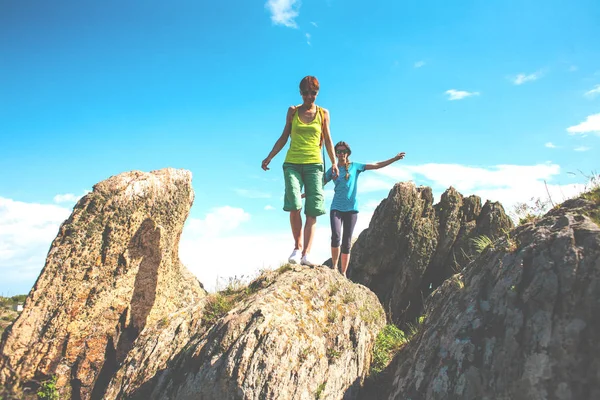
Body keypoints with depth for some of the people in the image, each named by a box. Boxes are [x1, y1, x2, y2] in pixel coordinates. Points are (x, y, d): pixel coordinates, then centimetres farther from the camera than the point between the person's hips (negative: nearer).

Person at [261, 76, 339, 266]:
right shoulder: (292, 111, 10)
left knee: (312, 211, -9)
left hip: (314, 164, 0)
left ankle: (306, 254, -11)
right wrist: (269, 157, 7)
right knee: (294, 205, -17)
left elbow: (327, 140, 13)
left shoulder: (323, 113, 10)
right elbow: (284, 137, 14)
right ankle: (297, 247, 0)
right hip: (292, 163, 0)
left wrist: (334, 163, 3)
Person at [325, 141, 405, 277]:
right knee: (335, 236, -21)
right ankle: (334, 267, -7)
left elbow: (376, 165, 9)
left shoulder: (355, 166, 9)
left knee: (346, 243, 0)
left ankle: (343, 273, 4)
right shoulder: (332, 170, 10)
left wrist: (395, 159, 4)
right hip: (336, 208, 0)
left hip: (351, 209, 0)